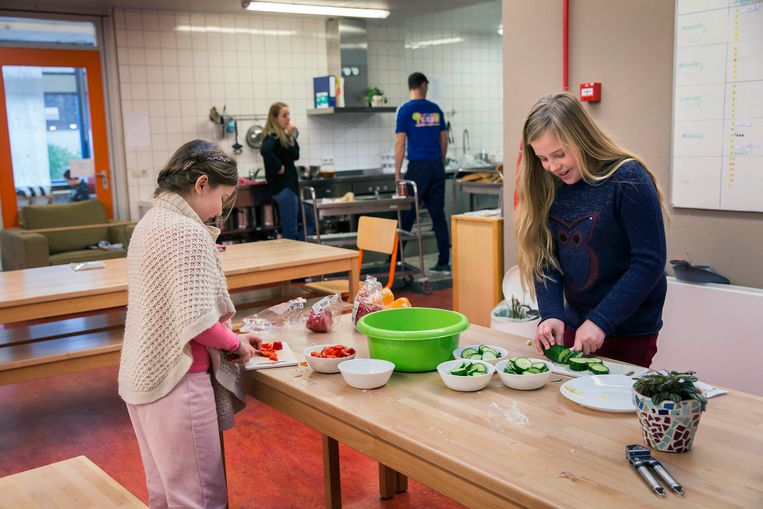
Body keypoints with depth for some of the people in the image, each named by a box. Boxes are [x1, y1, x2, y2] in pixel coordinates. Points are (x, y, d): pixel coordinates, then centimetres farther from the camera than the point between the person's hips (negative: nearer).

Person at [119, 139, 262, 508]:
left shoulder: (151, 222, 10)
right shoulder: (188, 232, -19)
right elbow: (198, 323, -24)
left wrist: (230, 337, 11)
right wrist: (235, 343, -5)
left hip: (142, 377, 10)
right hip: (175, 381, -10)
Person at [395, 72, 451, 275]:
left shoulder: (405, 110, -4)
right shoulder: (436, 109, 9)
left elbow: (400, 144, -8)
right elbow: (444, 140, 11)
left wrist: (397, 174, -4)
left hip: (418, 167, -4)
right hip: (437, 167, 4)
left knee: (407, 215, 1)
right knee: (438, 214, 6)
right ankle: (444, 263, 6)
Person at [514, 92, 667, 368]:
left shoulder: (628, 180, -16)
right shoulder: (548, 188, -1)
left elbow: (649, 262, -17)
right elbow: (544, 259, -1)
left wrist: (601, 321, -21)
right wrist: (550, 314, -16)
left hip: (629, 332, -5)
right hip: (573, 325, 5)